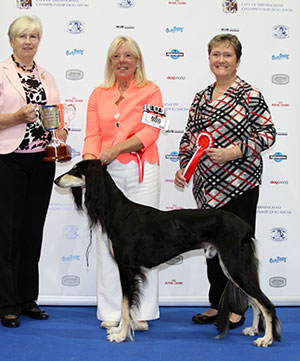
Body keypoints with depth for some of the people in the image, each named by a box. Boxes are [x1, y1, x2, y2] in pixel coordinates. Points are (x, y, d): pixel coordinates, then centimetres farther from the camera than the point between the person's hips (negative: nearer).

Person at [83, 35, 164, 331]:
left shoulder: (150, 91, 6)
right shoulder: (99, 94, 15)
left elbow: (150, 132, -6)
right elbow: (93, 135, 8)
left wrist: (116, 148, -19)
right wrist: (89, 163, -11)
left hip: (141, 170, -2)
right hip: (107, 173, 3)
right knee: (107, 238, 1)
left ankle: (140, 313, 3)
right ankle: (111, 312, 9)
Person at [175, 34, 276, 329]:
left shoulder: (249, 95, -6)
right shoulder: (201, 98, 12)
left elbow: (268, 133, -9)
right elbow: (189, 137, 16)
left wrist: (234, 151, -19)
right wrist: (183, 165, 2)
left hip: (239, 183, -6)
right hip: (207, 184, 6)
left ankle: (237, 310, 12)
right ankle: (217, 305, 23)